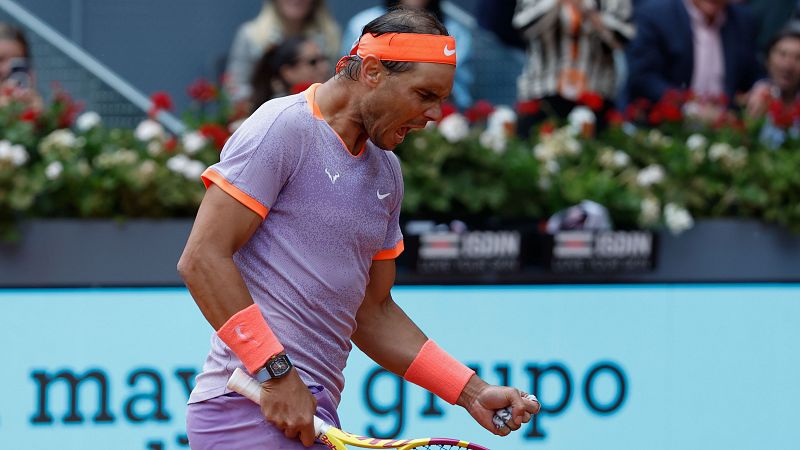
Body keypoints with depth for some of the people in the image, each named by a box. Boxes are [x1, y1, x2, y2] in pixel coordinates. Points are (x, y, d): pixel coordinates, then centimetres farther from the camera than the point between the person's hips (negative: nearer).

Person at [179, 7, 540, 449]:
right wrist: (275, 374, -18)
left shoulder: (386, 172, 19)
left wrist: (472, 392, 16)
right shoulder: (283, 127, -7)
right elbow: (201, 258, -13)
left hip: (311, 413, 8)